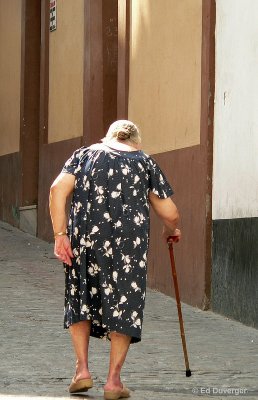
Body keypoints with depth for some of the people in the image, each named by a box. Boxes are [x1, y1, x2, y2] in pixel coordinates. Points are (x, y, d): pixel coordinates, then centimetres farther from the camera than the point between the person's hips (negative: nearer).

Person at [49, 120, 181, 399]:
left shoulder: (85, 154, 18)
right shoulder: (144, 161, 18)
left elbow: (58, 189, 0)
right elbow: (170, 214, 15)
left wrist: (60, 234, -2)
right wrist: (170, 231, 36)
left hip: (84, 234, 1)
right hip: (129, 240, -1)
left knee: (80, 300, 20)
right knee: (124, 305, 9)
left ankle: (82, 370, 14)